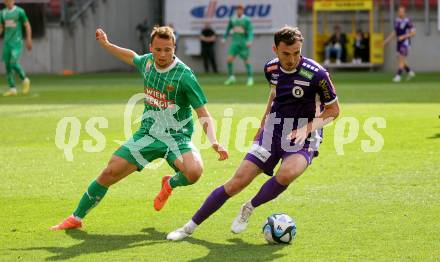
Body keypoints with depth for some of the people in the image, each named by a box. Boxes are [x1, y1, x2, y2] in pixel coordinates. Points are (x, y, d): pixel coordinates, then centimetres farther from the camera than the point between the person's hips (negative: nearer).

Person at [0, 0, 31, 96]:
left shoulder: (19, 11, -5)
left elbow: (27, 26, -1)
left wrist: (29, 40, -5)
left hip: (17, 42, -5)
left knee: (13, 63, -18)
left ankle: (24, 80, 5)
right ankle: (12, 89, 9)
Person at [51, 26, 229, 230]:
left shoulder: (184, 75, -18)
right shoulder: (147, 62, 0)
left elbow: (203, 114, -16)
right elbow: (132, 57, 27)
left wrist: (214, 142, -29)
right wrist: (106, 44, 29)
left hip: (177, 137, -4)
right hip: (148, 134, 5)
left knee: (194, 172, -34)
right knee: (110, 172, -4)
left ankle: (170, 184, 3)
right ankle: (76, 218, 13)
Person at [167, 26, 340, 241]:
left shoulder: (316, 74, -16)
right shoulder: (271, 69, 0)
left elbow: (333, 110, -5)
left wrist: (307, 128, -18)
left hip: (303, 137, -4)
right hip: (273, 132, 4)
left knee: (287, 174, -36)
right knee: (238, 182, -7)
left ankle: (249, 208, -6)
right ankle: (191, 226, 6)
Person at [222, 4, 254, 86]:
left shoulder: (247, 20, -8)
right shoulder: (232, 19, 6)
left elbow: (250, 32, -14)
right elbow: (228, 29, 20)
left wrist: (250, 41, -29)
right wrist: (224, 38, 14)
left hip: (244, 43, -4)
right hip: (235, 43, 4)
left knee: (246, 60, -2)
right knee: (229, 59, -8)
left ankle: (250, 78, 9)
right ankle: (231, 77, 7)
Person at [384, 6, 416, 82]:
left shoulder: (407, 21, -13)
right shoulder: (396, 21, 10)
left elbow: (413, 32, -12)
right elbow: (395, 32, 21)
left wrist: (403, 36, -22)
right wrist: (387, 40, 15)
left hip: (405, 43, -8)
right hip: (399, 43, 8)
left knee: (401, 59, -10)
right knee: (400, 60, 10)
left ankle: (398, 76, -7)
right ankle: (410, 72, 27)